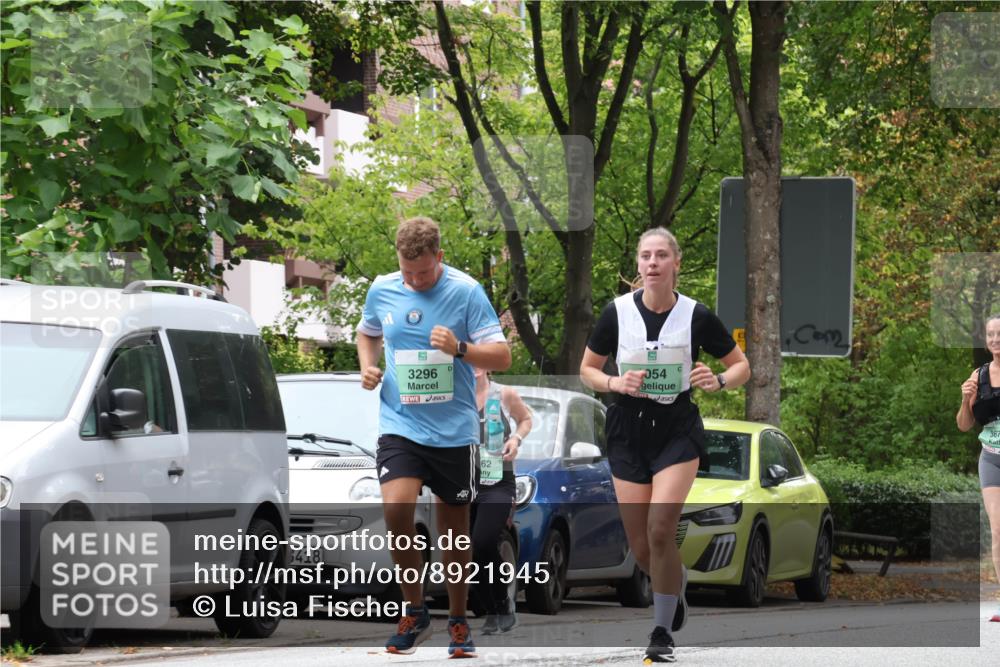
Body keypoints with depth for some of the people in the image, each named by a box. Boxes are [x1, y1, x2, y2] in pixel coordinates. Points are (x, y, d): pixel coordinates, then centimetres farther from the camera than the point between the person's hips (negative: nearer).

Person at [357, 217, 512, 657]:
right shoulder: (382, 291, 2)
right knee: (396, 508, -20)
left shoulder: (465, 291, -8)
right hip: (400, 426, 1)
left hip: (454, 431, -1)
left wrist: (459, 349, -25)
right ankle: (414, 612, -4)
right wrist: (367, 366, 3)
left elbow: (502, 357, -8)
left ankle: (458, 622, 24)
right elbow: (367, 333, 23)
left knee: (454, 530, 7)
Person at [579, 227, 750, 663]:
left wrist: (719, 381, -16)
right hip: (629, 430, 2)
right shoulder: (617, 312, -3)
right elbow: (587, 370, 8)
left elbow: (741, 366, 5)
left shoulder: (696, 316, -5)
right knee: (640, 546, 2)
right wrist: (615, 383, -12)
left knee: (660, 531, -18)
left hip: (678, 430, -2)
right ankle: (676, 583, 37)